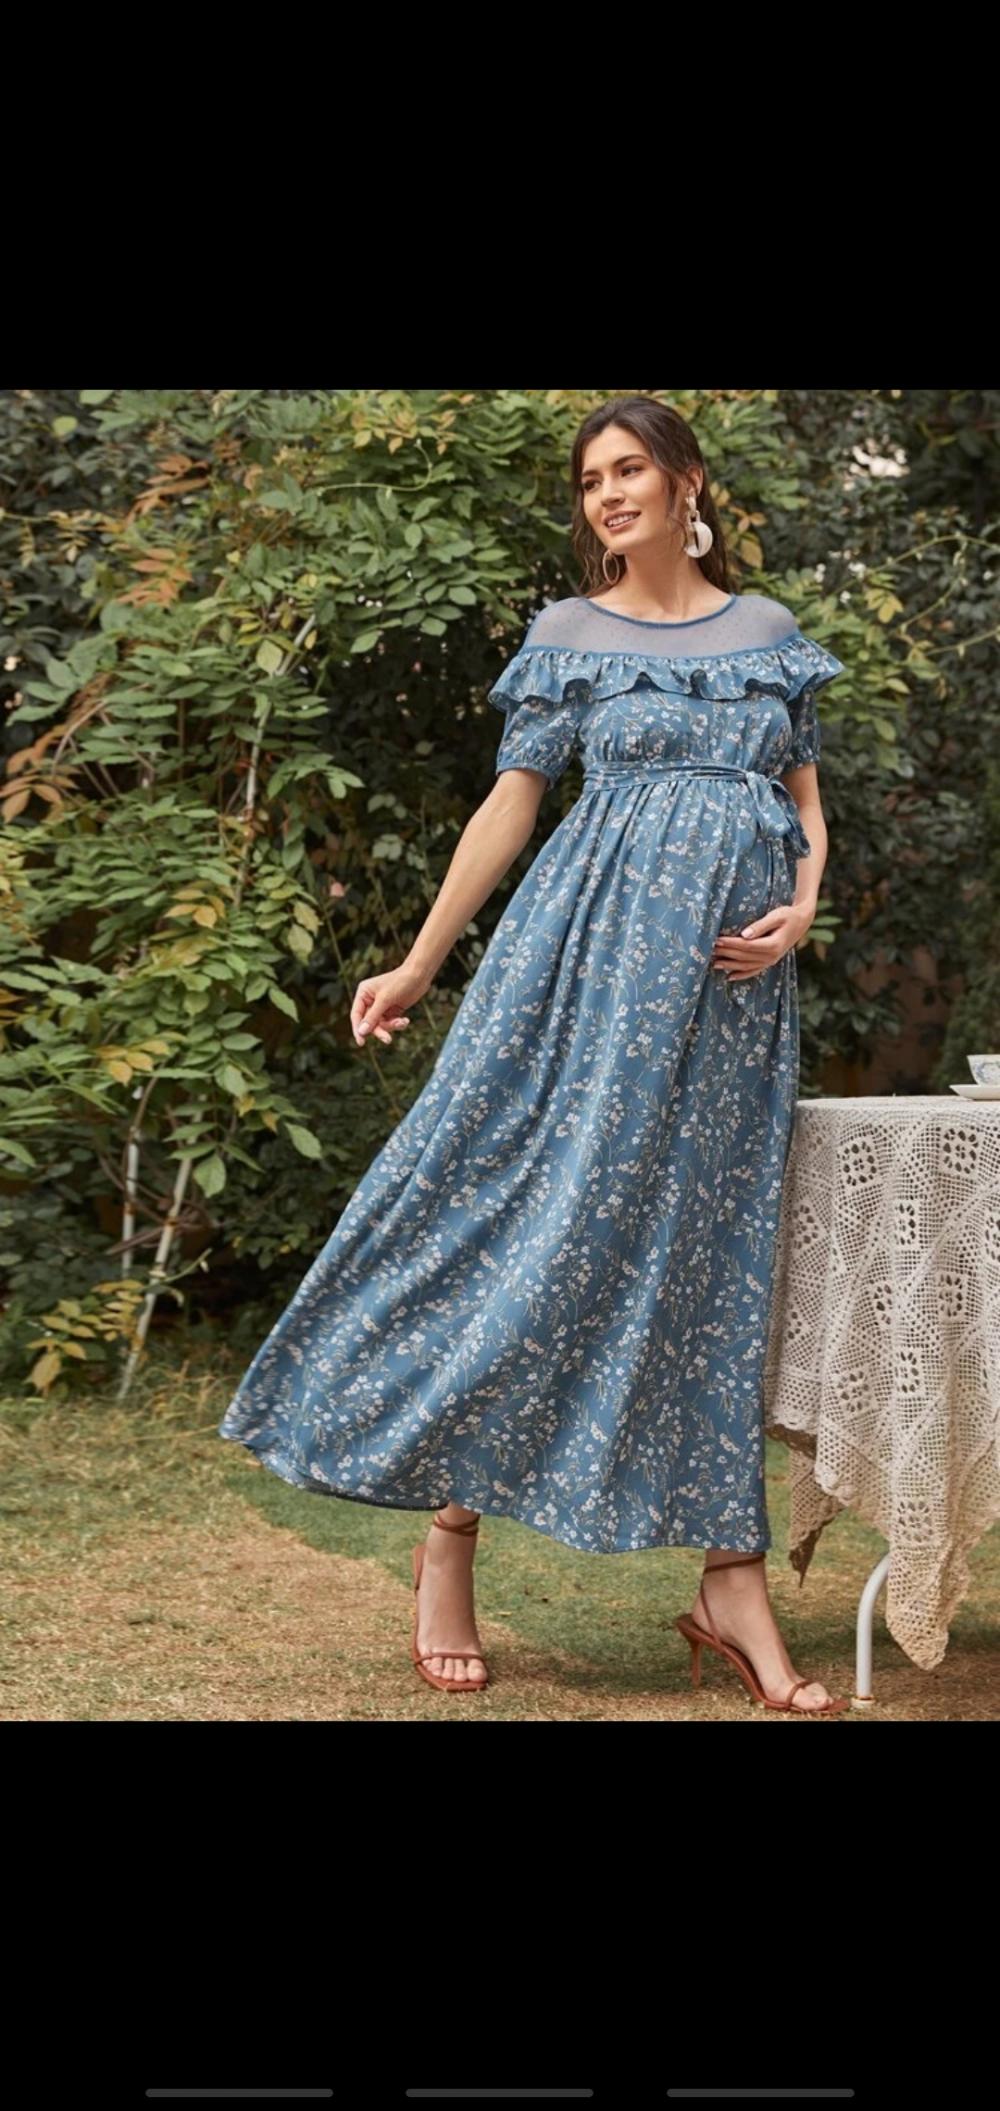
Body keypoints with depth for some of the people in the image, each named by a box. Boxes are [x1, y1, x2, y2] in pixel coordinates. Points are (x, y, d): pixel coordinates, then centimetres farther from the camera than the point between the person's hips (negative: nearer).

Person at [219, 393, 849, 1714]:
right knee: (538, 1221, -7)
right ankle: (449, 1538, 3)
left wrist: (801, 910, -6)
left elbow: (808, 805, 14)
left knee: (711, 1256, 2)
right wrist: (418, 965, 3)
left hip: (734, 983, 2)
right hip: (594, 958, -2)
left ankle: (733, 1586, 3)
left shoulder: (771, 635, 13)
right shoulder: (569, 636, 7)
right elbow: (509, 808, 7)